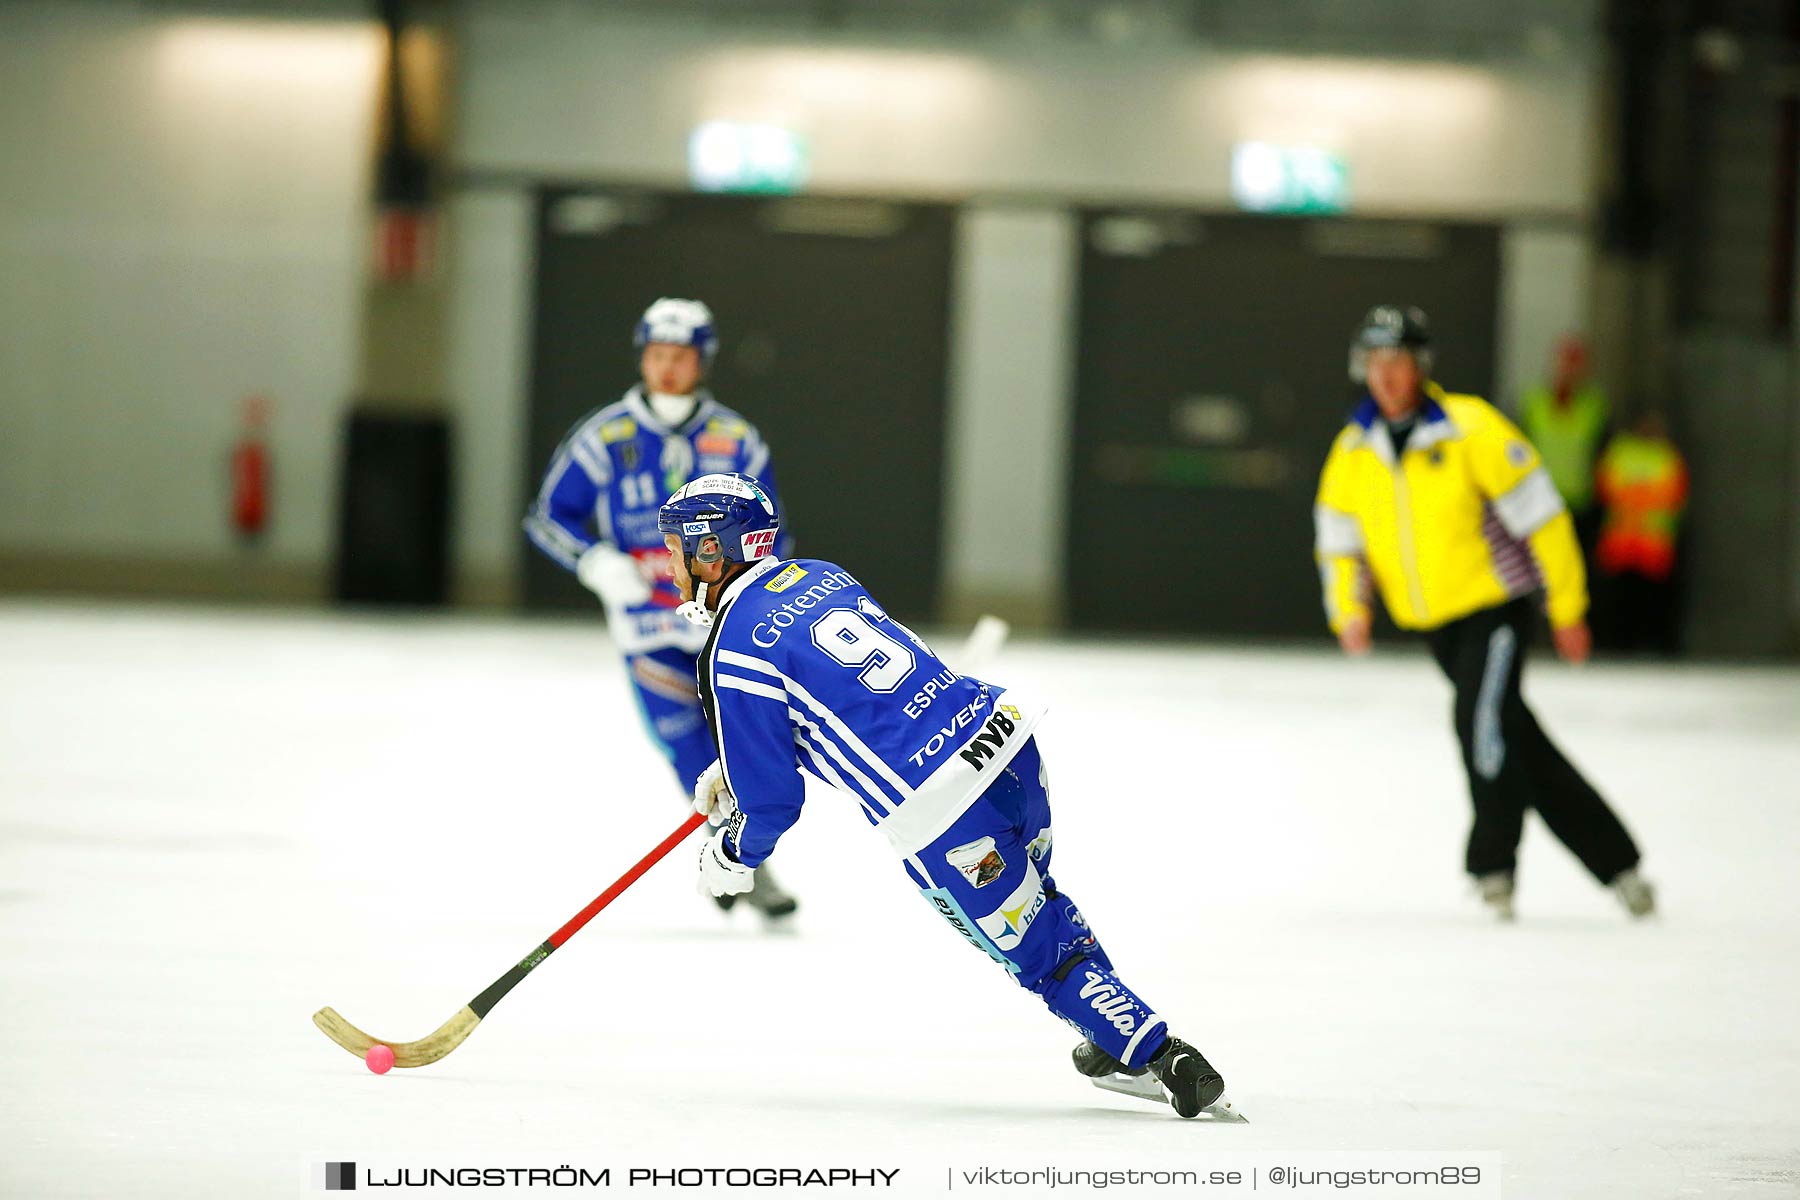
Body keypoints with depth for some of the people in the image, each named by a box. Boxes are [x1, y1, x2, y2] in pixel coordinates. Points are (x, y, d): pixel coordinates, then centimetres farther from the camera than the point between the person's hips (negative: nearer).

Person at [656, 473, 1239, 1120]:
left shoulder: (733, 656, -7)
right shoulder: (819, 576, 17)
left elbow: (772, 801, -2)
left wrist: (731, 859, 18)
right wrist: (738, 767, 37)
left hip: (938, 816, -8)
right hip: (1007, 735, 8)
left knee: (1041, 955, 6)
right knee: (1035, 900, 30)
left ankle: (1159, 1057, 1)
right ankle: (1120, 1043, 37)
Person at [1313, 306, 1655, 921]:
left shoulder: (1469, 428, -16)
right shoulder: (1353, 450, 1)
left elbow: (1540, 515, -12)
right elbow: (1338, 539, 14)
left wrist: (1567, 608, -10)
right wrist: (1349, 609, -3)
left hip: (1496, 604, -6)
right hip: (1435, 625, 6)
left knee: (1481, 720, -23)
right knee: (1521, 746, 8)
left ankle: (1493, 864, -13)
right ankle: (1613, 858, 17)